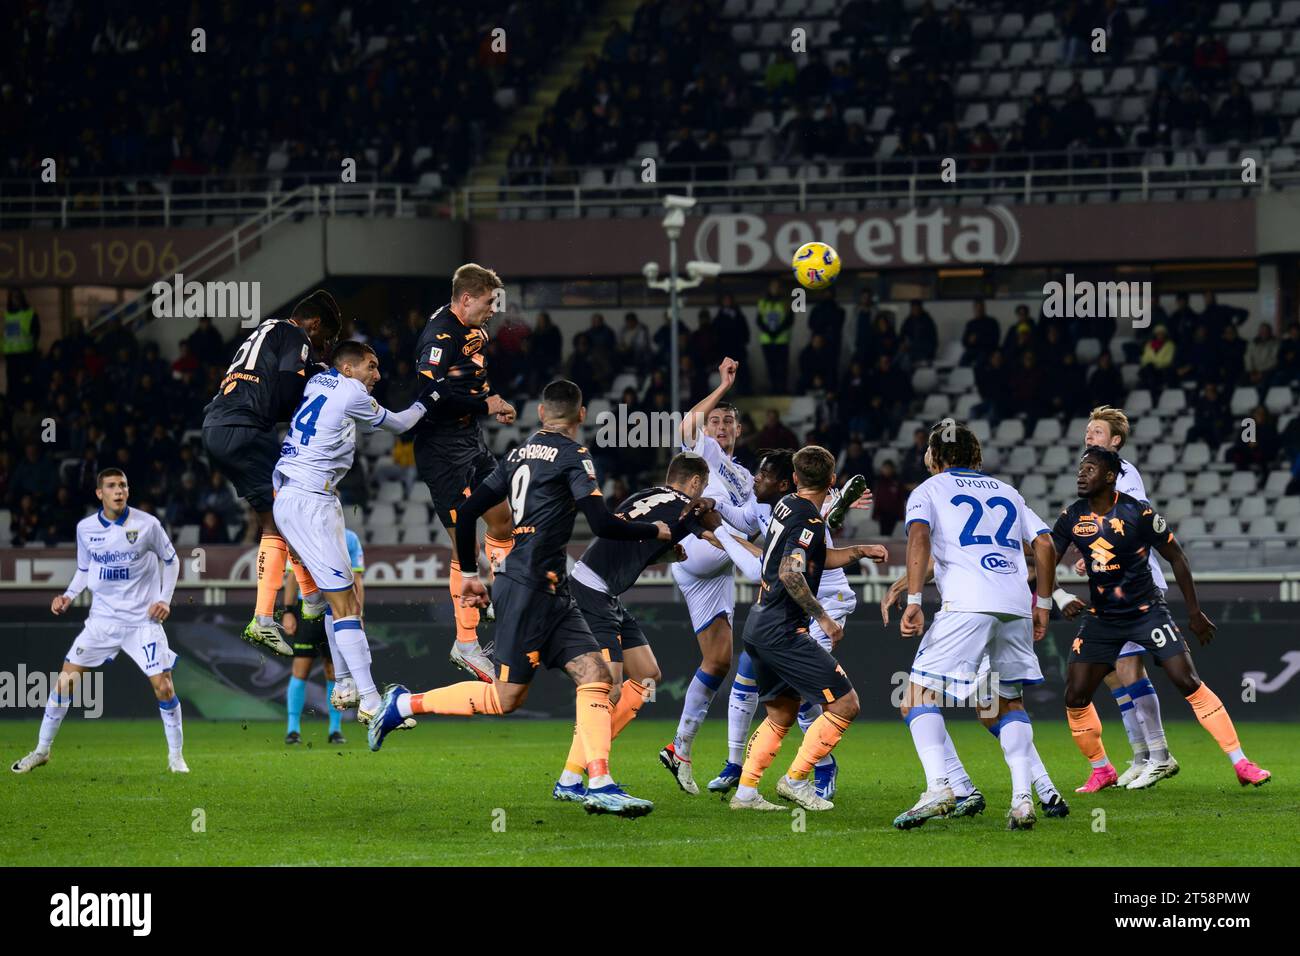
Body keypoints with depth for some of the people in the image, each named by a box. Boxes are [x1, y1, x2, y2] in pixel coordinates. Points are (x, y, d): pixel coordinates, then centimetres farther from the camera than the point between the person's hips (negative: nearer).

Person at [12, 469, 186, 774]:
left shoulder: (147, 525, -8)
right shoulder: (86, 528, -1)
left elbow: (170, 560, 6)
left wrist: (165, 599, -5)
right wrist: (69, 595, -1)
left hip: (143, 620, -2)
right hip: (102, 619, 2)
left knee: (163, 686, -10)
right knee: (66, 679, -3)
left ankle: (176, 756, 8)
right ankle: (41, 750, 10)